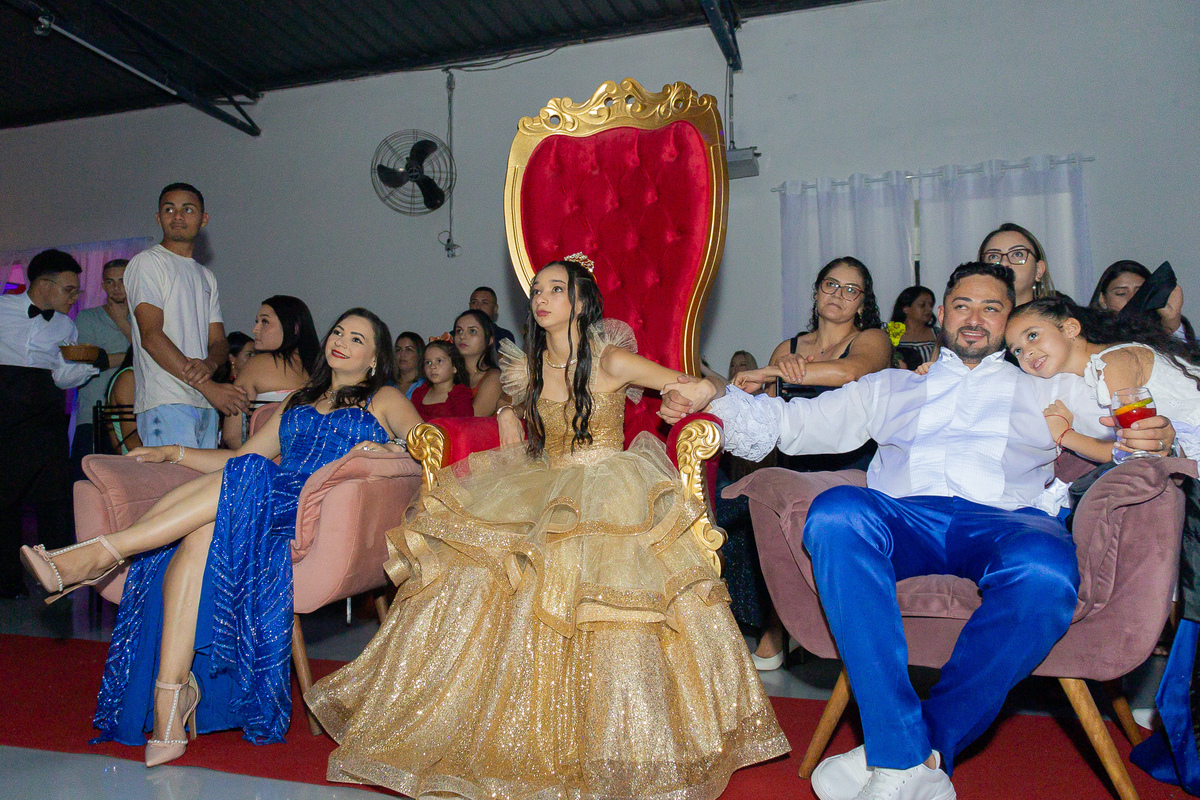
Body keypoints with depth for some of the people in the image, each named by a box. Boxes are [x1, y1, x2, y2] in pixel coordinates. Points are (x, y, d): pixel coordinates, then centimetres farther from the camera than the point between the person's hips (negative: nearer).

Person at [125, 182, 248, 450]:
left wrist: (209, 364, -10)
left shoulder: (206, 276, 23)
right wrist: (209, 387, -16)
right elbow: (151, 337, -10)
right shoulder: (147, 262, 2)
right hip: (165, 405, -6)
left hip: (206, 405, 6)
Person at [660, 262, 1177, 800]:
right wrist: (716, 400, 9)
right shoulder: (890, 387, 31)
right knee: (835, 511, -35)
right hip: (902, 517, 1)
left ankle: (908, 753, -26)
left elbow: (1122, 432, 20)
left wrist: (1154, 437, -5)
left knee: (1045, 571, -38)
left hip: (1006, 521, 0)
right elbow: (795, 423, 25)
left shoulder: (1048, 388, 30)